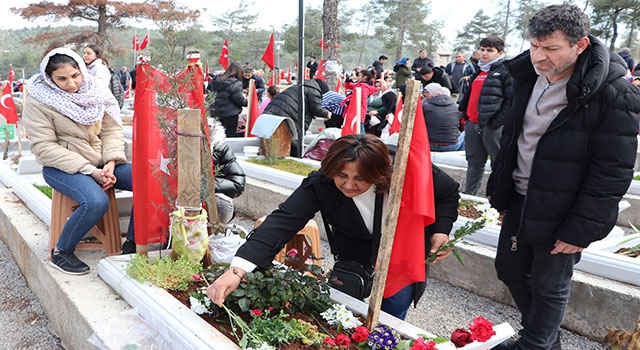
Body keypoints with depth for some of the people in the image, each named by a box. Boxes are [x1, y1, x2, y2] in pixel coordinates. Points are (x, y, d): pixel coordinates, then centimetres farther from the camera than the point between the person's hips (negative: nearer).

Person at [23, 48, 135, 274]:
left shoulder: (95, 91, 4)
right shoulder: (38, 101, -9)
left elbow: (112, 129, 3)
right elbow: (44, 147, -15)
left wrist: (111, 163, -15)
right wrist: (90, 171, -22)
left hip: (102, 162, 5)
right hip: (62, 166, -5)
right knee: (96, 201, -34)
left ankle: (131, 243, -1)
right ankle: (60, 252, -7)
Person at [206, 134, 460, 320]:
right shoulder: (319, 185, -30)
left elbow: (449, 192, -8)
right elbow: (283, 221, -42)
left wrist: (440, 230, -19)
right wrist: (237, 270, -53)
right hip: (353, 262, 1)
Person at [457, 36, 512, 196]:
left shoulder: (505, 71, -6)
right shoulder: (479, 71, 19)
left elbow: (511, 99, -13)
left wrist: (498, 121, -17)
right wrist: (464, 113, 18)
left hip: (491, 125, -8)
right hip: (472, 123, 8)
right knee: (474, 161, 16)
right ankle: (468, 194, 25)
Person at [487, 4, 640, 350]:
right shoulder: (528, 76, 0)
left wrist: (582, 230, -17)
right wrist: (498, 186, 14)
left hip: (559, 213, -7)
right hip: (519, 200, 8)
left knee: (549, 286, 8)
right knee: (509, 269, 19)